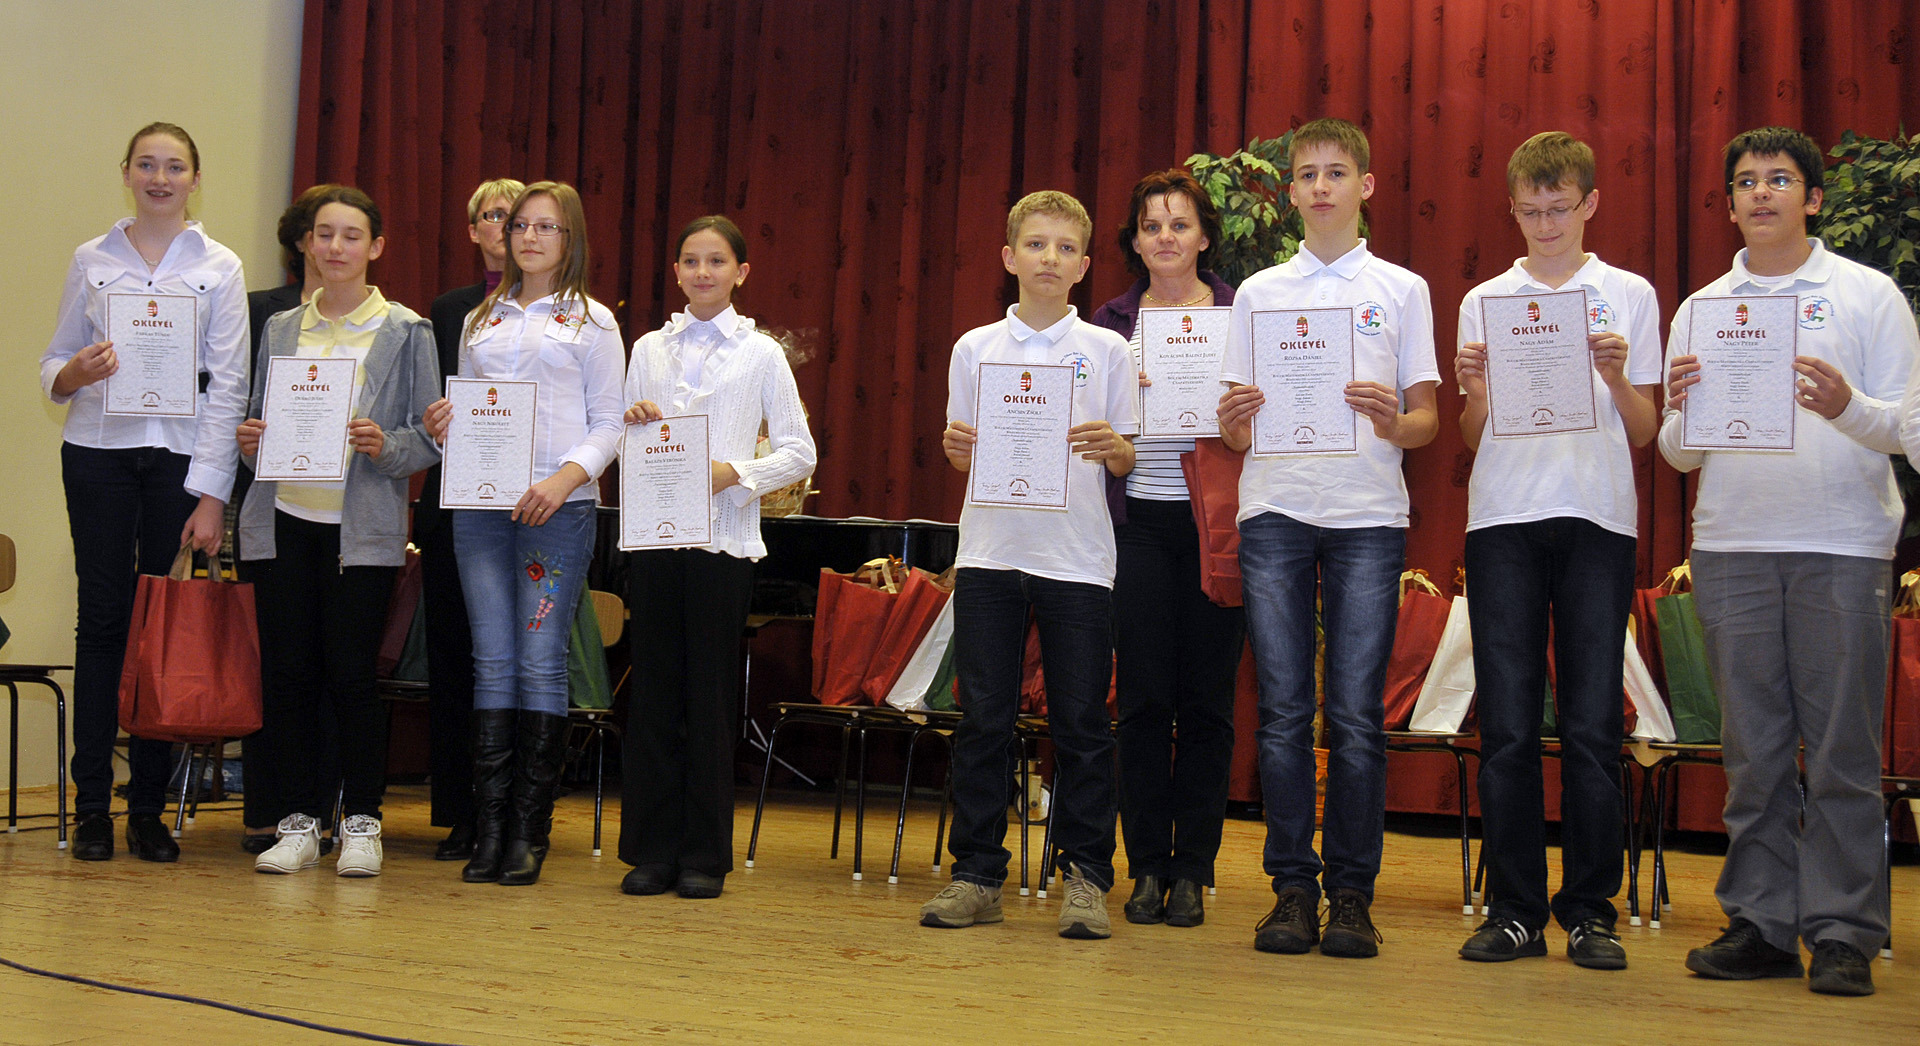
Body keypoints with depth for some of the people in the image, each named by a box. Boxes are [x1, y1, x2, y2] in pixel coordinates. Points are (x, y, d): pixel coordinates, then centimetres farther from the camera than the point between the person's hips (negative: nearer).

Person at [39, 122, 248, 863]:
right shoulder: (91, 260, 10)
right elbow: (53, 367, 13)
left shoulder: (220, 267, 6)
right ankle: (92, 803, 4)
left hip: (180, 455, -1)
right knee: (102, 618, -2)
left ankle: (148, 807, 7)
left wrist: (211, 495, -7)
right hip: (98, 453, 1)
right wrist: (75, 372, -12)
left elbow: (228, 386, 0)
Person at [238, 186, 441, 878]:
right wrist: (250, 442, -2)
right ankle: (298, 820, 12)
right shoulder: (281, 329, 14)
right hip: (284, 520, 3)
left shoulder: (406, 331, 3)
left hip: (361, 527, -3)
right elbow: (257, 424, 20)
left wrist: (385, 446, -17)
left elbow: (429, 437, 1)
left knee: (350, 672, -4)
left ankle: (361, 821, 8)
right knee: (286, 672, 2)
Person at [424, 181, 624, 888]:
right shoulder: (481, 320, 18)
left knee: (541, 662, -5)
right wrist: (440, 428, -2)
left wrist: (566, 477, -15)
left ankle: (529, 833, 1)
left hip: (558, 509, -3)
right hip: (479, 505, 3)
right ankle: (488, 828, 4)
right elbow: (465, 408, 21)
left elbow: (608, 426, 1)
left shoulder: (592, 321, 6)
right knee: (493, 662, 1)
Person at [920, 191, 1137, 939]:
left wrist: (1110, 446, -17)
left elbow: (1128, 459, 5)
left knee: (1081, 722, 1)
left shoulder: (1107, 351, 5)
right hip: (990, 553, 1)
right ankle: (977, 874, 11)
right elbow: (962, 457, 12)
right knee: (984, 717, 3)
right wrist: (956, 447, -10)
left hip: (1077, 559, -1)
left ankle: (1086, 876, 8)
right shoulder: (975, 349, 9)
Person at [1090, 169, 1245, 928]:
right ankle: (1148, 866, 10)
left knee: (1207, 701, 1)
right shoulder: (1110, 323, 10)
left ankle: (1192, 871, 9)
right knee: (1143, 698, 0)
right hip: (1139, 523, 1)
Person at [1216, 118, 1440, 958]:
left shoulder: (1401, 290, 11)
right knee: (1283, 709, 0)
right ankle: (1292, 887, 6)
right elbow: (1232, 428, 13)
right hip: (1275, 511, 1)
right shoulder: (1258, 292, 15)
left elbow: (1426, 420, 7)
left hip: (1367, 517, -1)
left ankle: (1352, 893, 4)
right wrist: (1235, 419, -10)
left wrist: (1394, 423, -15)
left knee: (1357, 713, -3)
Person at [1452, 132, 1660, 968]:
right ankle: (1514, 908, 7)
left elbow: (1644, 434, 8)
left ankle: (1589, 909, 8)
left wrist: (1617, 377, -9)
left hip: (1598, 520, -1)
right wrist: (1473, 390, -9)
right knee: (1507, 724, -1)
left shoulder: (1630, 296, 10)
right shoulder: (1485, 301, 12)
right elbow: (1472, 438, 10)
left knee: (1593, 725, -1)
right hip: (1503, 520, 1)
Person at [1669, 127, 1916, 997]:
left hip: (1842, 544, -3)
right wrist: (1683, 411, -9)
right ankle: (1760, 924, 12)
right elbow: (1677, 455, 12)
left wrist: (1848, 408, -20)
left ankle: (1842, 933, 5)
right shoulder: (1700, 309, 14)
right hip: (1731, 545, 3)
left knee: (1841, 748, -2)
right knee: (1752, 749, 6)